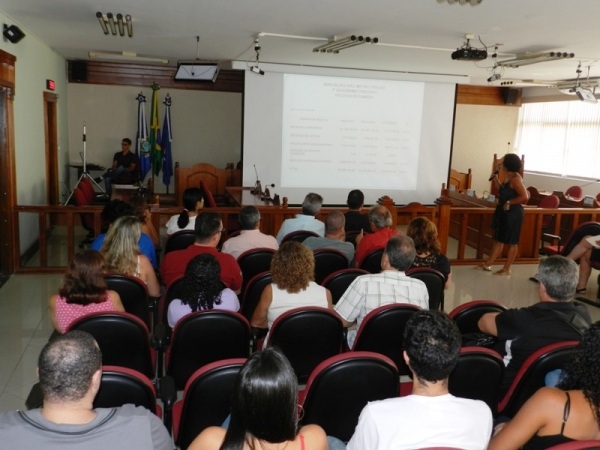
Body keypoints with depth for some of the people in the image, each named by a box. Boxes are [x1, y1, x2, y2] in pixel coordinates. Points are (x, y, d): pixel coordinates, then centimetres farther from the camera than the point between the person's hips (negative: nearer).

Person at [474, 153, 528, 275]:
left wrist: (509, 203, -20)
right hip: (503, 212, 10)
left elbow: (524, 196, -24)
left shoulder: (515, 179, -18)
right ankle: (488, 264, 21)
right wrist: (496, 180, 10)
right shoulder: (508, 177, 11)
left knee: (511, 242, 2)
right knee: (498, 239, 14)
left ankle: (506, 269, 11)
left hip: (513, 213, -10)